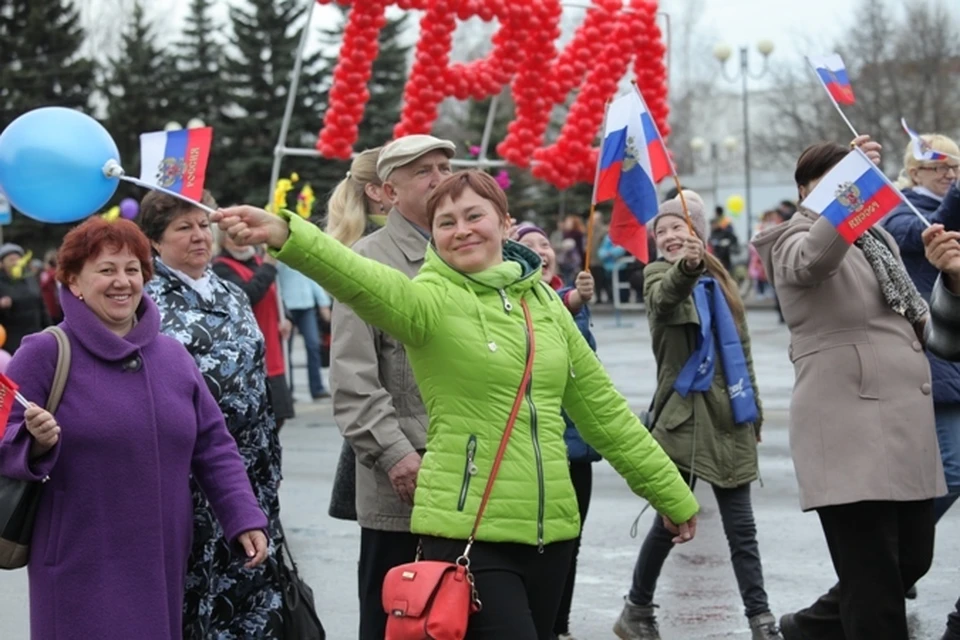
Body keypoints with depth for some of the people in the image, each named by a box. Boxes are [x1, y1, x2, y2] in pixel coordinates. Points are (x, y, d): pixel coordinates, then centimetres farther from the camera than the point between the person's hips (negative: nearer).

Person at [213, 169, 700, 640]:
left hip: (550, 531, 6)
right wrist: (285, 235, -48)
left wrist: (672, 495, 22)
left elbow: (604, 411, 18)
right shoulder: (432, 299, -7)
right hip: (468, 533, -6)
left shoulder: (546, 305, 11)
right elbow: (362, 281, -28)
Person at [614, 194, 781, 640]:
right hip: (683, 418, -4)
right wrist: (685, 267, -47)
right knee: (670, 523, 1)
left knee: (741, 528, 3)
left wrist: (754, 412, 17)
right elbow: (665, 296, -26)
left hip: (730, 419, 4)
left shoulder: (719, 282, 15)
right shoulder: (659, 274, 0)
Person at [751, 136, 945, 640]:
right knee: (873, 582, -10)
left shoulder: (879, 239, 19)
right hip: (849, 427, -8)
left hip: (905, 423, 8)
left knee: (912, 560, 16)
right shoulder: (796, 242, -4)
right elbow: (813, 259, -30)